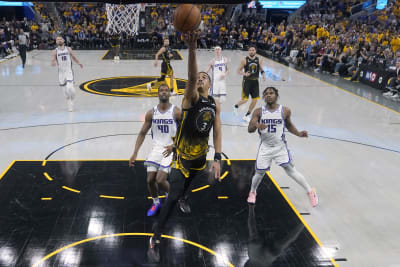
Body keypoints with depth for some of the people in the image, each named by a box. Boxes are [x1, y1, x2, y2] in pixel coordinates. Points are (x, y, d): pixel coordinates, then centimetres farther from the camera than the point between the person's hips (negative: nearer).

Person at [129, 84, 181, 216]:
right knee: (150, 180, 0)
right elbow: (142, 133, 6)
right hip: (156, 148, 4)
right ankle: (156, 203, 27)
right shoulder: (151, 113, 1)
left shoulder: (176, 112, -9)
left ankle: (170, 194, 19)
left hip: (171, 150, -4)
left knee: (160, 180, -14)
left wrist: (174, 146, -21)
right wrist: (135, 153, 0)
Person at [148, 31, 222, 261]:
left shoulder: (215, 104, 2)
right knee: (173, 196, -12)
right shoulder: (191, 96, -15)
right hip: (182, 154, -6)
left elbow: (217, 132, 4)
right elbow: (191, 76, -36)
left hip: (200, 154, 6)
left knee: (186, 187, 29)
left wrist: (217, 158, -5)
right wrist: (192, 48, -53)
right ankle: (156, 240, -3)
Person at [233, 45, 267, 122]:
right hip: (247, 81, -4)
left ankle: (247, 116, 18)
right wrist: (244, 74, -23)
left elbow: (261, 70, 13)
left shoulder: (258, 60, 4)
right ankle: (236, 106, 24)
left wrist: (263, 75, -9)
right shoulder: (244, 60, -6)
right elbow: (239, 70, -4)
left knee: (255, 100, 2)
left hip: (255, 81, 4)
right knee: (245, 99, -9)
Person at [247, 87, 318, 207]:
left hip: (280, 146, -1)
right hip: (265, 147, 1)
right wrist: (256, 125, -34)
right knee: (259, 173, 6)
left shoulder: (285, 111, -5)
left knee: (290, 169, -5)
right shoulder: (259, 112, -7)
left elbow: (289, 125, 12)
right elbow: (250, 129, -11)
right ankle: (252, 192, 36)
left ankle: (310, 192, 11)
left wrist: (298, 133, -5)